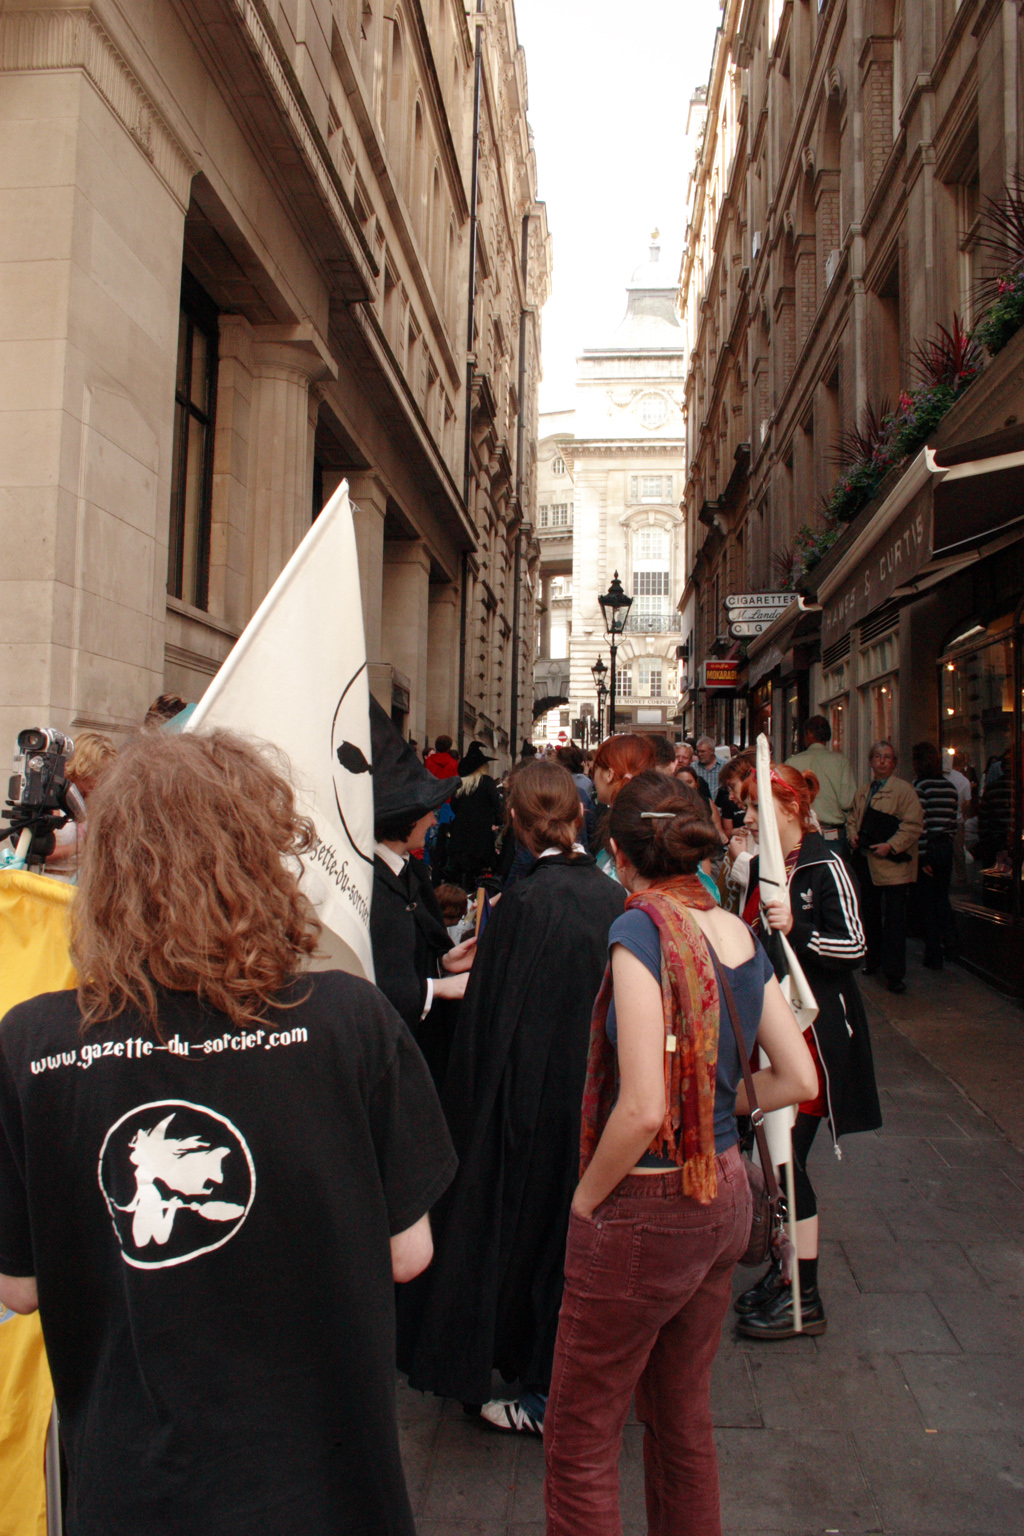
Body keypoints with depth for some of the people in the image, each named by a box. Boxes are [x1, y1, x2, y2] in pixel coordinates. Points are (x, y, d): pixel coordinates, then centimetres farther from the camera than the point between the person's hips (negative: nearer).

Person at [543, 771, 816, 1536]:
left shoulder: (643, 928, -21)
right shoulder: (739, 933, 1)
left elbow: (643, 1109, -26)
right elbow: (798, 1078, 7)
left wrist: (584, 1199, -11)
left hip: (647, 1209, -8)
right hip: (725, 1195, 8)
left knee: (582, 1444, 11)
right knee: (685, 1420, 25)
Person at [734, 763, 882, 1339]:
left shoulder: (825, 865, -13)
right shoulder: (763, 865, 10)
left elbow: (855, 945, -17)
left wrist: (796, 928, -29)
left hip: (814, 1026, -8)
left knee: (788, 1157, -5)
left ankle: (806, 1297, 7)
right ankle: (786, 1266, 27)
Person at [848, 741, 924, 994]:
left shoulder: (904, 790, -6)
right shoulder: (862, 793, 16)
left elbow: (913, 825, -12)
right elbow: (853, 818, 24)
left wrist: (891, 845, -20)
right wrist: (853, 834, 2)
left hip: (893, 864, -6)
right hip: (866, 863, 7)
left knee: (894, 919, -6)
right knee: (870, 914, 17)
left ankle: (894, 973, -3)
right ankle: (873, 960, 33)